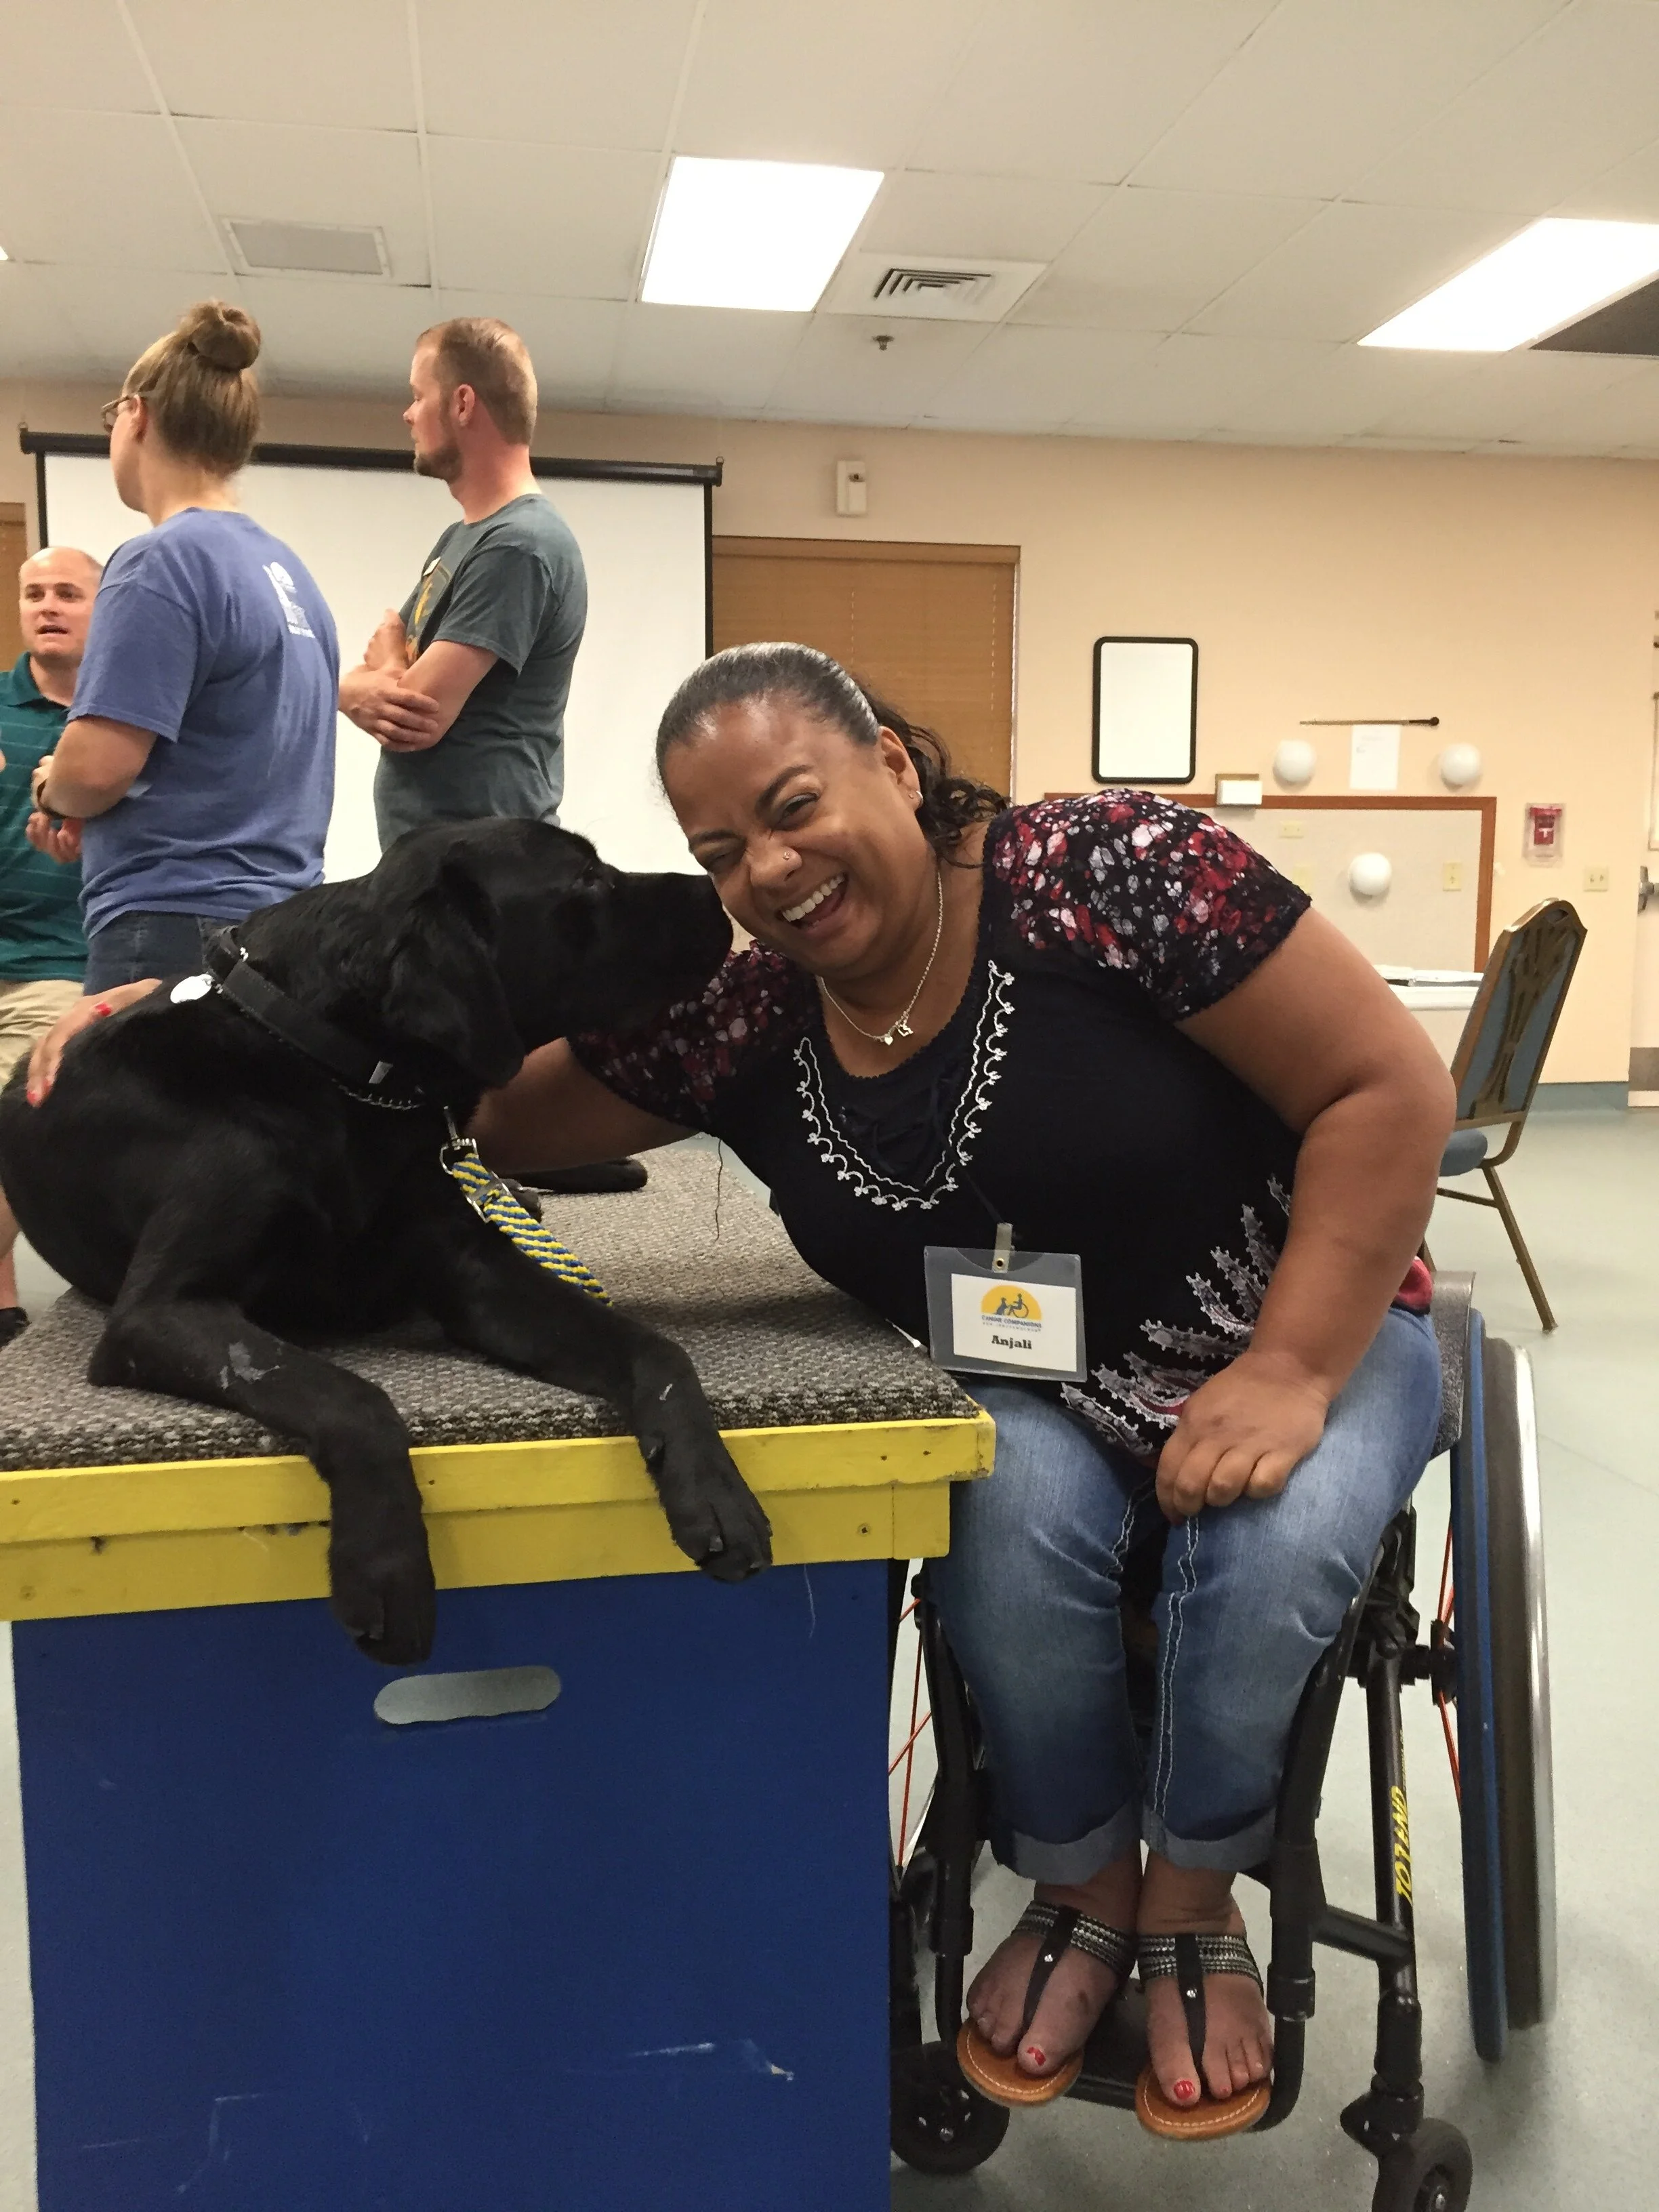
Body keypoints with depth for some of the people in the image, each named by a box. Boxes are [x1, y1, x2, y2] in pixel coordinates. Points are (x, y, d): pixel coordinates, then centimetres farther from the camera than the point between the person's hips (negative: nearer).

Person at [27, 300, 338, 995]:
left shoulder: (162, 560, -11)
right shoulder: (288, 570, 13)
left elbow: (97, 766, -17)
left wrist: (50, 788, 5)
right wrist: (102, 817, 13)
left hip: (178, 926, -8)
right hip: (279, 921, 8)